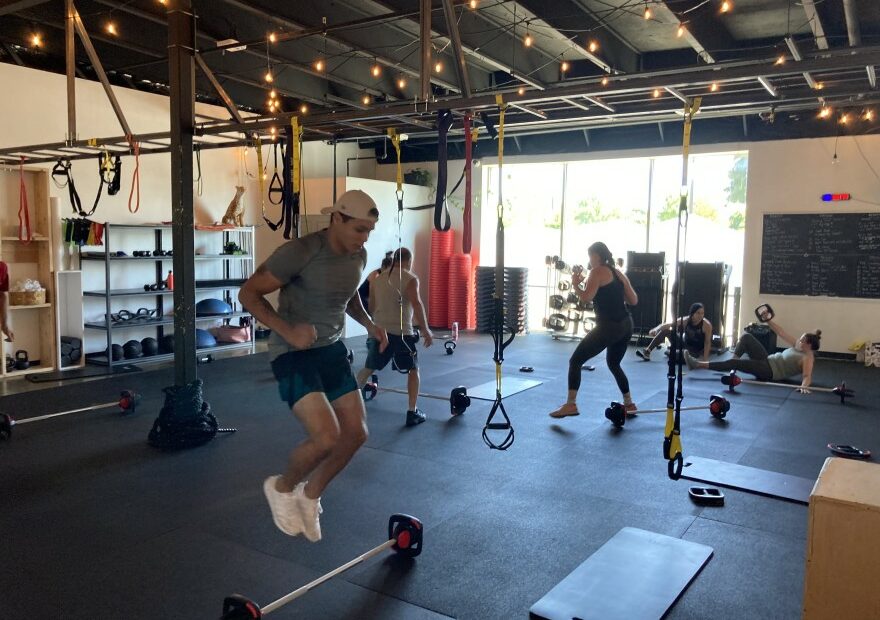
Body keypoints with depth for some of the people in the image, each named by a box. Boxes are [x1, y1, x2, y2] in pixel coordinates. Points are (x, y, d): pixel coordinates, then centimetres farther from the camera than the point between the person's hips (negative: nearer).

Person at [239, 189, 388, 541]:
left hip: (331, 349, 8)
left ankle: (310, 496, 28)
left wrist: (368, 323, 3)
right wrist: (287, 330, -29)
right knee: (326, 437, -20)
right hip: (293, 354, -8)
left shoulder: (358, 256, 1)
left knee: (356, 433, 4)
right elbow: (248, 293, -16)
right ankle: (282, 487, 12)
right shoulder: (300, 252, -22)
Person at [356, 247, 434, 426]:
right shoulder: (410, 279, -5)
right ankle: (412, 413, 7)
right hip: (401, 332, -4)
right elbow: (417, 305, -17)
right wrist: (426, 330, -15)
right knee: (413, 370, 10)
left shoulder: (378, 278, 12)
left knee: (368, 368, 19)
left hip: (378, 330, 5)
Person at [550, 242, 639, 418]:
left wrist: (575, 284, -1)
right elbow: (633, 300, 14)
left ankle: (571, 405, -9)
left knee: (575, 361, -1)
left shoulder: (597, 272, -5)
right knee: (613, 364, 29)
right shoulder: (619, 273, 16)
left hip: (608, 327, -8)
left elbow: (586, 298, -18)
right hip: (626, 325, 8)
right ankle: (629, 403, 35)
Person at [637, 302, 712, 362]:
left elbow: (707, 343, -19)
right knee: (665, 331, -9)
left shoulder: (707, 325, -24)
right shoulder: (684, 320, -15)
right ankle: (647, 351, -10)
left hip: (698, 350, -4)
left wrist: (705, 360, -24)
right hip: (685, 344, 4)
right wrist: (656, 329, -28)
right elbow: (667, 325, -13)